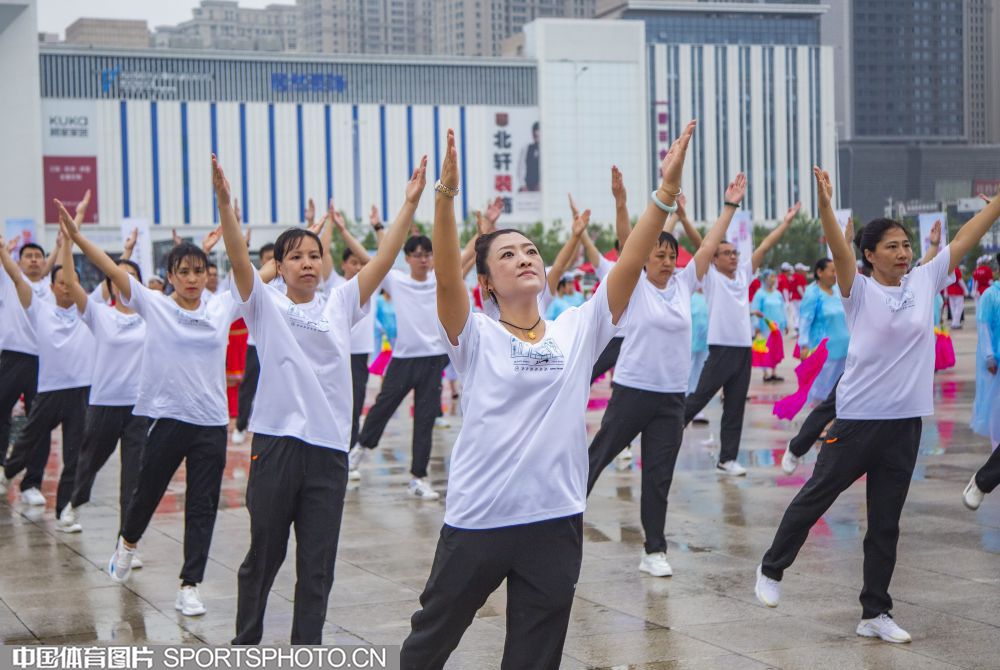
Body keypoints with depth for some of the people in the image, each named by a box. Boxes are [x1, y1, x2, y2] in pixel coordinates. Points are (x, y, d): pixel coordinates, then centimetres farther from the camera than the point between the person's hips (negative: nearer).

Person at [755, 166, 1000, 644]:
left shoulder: (924, 282, 5)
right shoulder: (859, 291, -7)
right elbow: (839, 250, -24)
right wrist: (825, 204, -40)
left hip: (906, 422, 4)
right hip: (858, 418, -4)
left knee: (885, 523, 9)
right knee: (815, 499, 9)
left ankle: (875, 613, 15)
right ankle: (772, 569, 29)